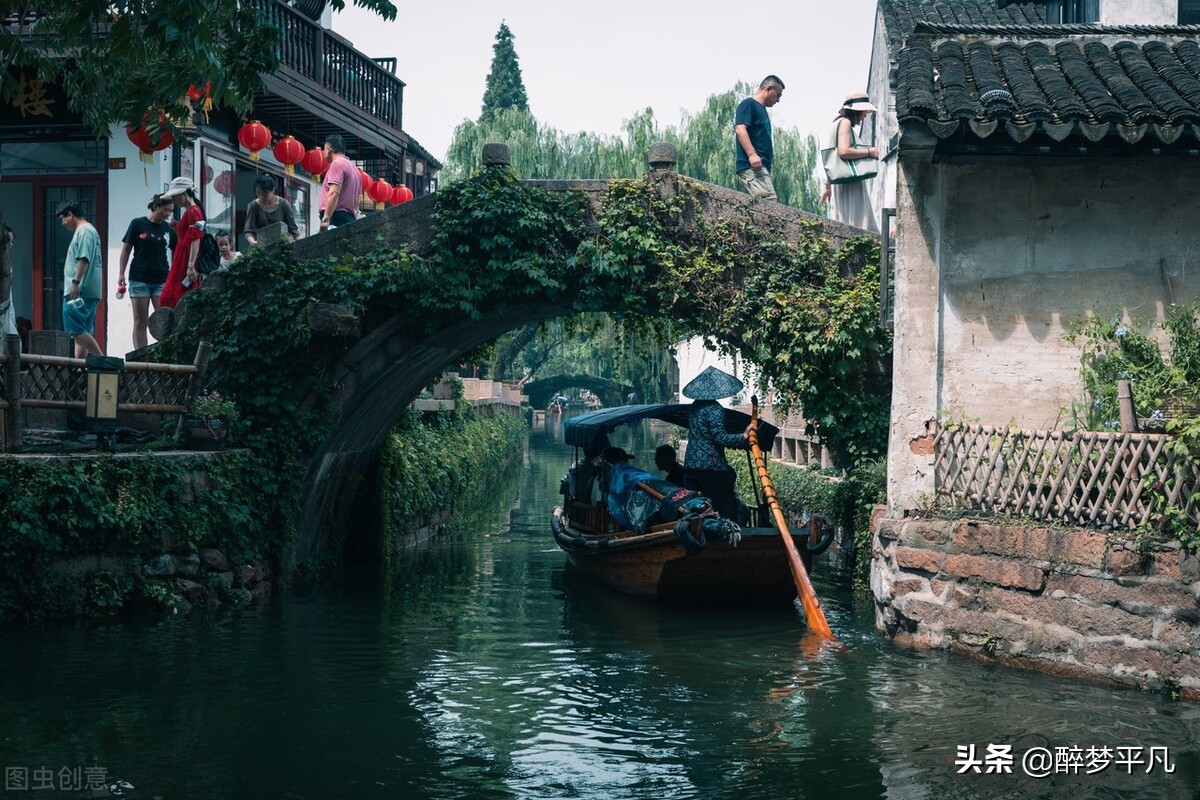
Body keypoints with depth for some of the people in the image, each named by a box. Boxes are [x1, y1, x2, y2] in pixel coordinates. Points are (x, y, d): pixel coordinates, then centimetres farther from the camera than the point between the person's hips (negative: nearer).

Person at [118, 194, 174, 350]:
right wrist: (121, 274, -1)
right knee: (140, 321, 2)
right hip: (139, 279, -2)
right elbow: (126, 249, 3)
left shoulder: (167, 227, 8)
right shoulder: (138, 224, 0)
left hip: (161, 280, 2)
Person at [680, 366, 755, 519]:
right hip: (712, 467, -8)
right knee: (727, 508, -2)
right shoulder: (714, 409, -12)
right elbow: (719, 437, -19)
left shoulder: (696, 406, 14)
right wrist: (743, 436, -17)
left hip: (690, 466, 8)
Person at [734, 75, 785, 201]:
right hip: (751, 165, -10)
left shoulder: (762, 110, 28)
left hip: (762, 166, 10)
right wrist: (752, 154, -25)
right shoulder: (748, 104, -1)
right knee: (769, 201, -22)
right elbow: (740, 129, -15)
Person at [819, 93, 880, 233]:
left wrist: (828, 187, 25)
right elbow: (844, 152, -21)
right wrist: (869, 152, -10)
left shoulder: (840, 123, 21)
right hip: (848, 183, -10)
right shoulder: (845, 122, -7)